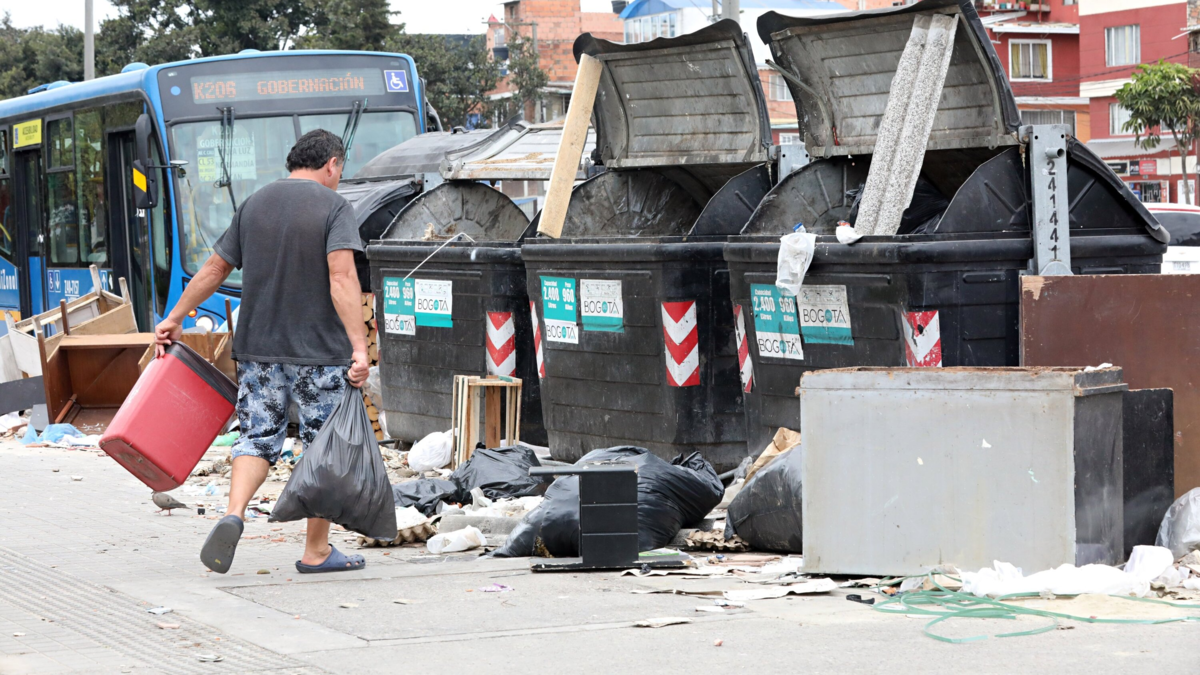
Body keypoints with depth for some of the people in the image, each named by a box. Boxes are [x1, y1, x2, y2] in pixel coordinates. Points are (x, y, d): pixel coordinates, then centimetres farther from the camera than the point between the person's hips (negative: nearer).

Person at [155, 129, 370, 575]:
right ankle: (317, 552, 11)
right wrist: (359, 346, -23)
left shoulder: (255, 204, 9)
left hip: (258, 347, 4)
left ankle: (233, 515, -16)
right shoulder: (333, 207, -7)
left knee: (258, 437, 9)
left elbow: (215, 268, 14)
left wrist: (174, 319, 24)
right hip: (319, 352, -4)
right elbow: (342, 278, -19)